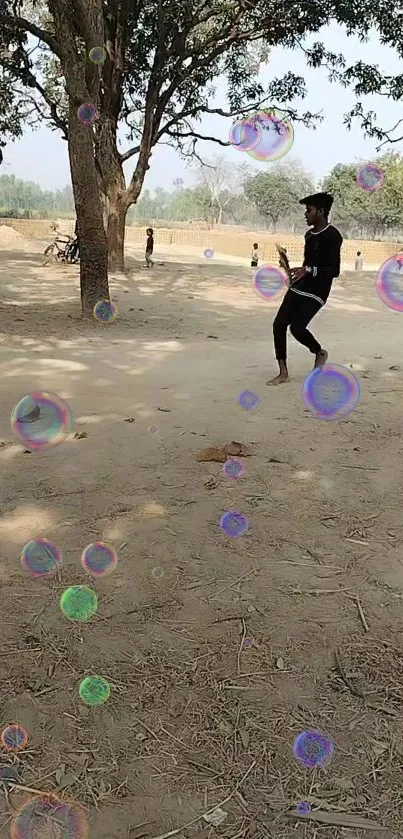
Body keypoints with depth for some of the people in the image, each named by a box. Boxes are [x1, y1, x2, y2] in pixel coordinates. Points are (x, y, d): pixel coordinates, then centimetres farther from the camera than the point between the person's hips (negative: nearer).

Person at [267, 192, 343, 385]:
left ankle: (320, 353, 12)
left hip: (316, 293, -8)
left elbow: (335, 270, -22)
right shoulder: (309, 234, 12)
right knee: (279, 324, -3)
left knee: (297, 327, -20)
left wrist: (308, 270, -32)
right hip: (298, 288, 8)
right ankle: (283, 373, 6)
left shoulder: (333, 236, -15)